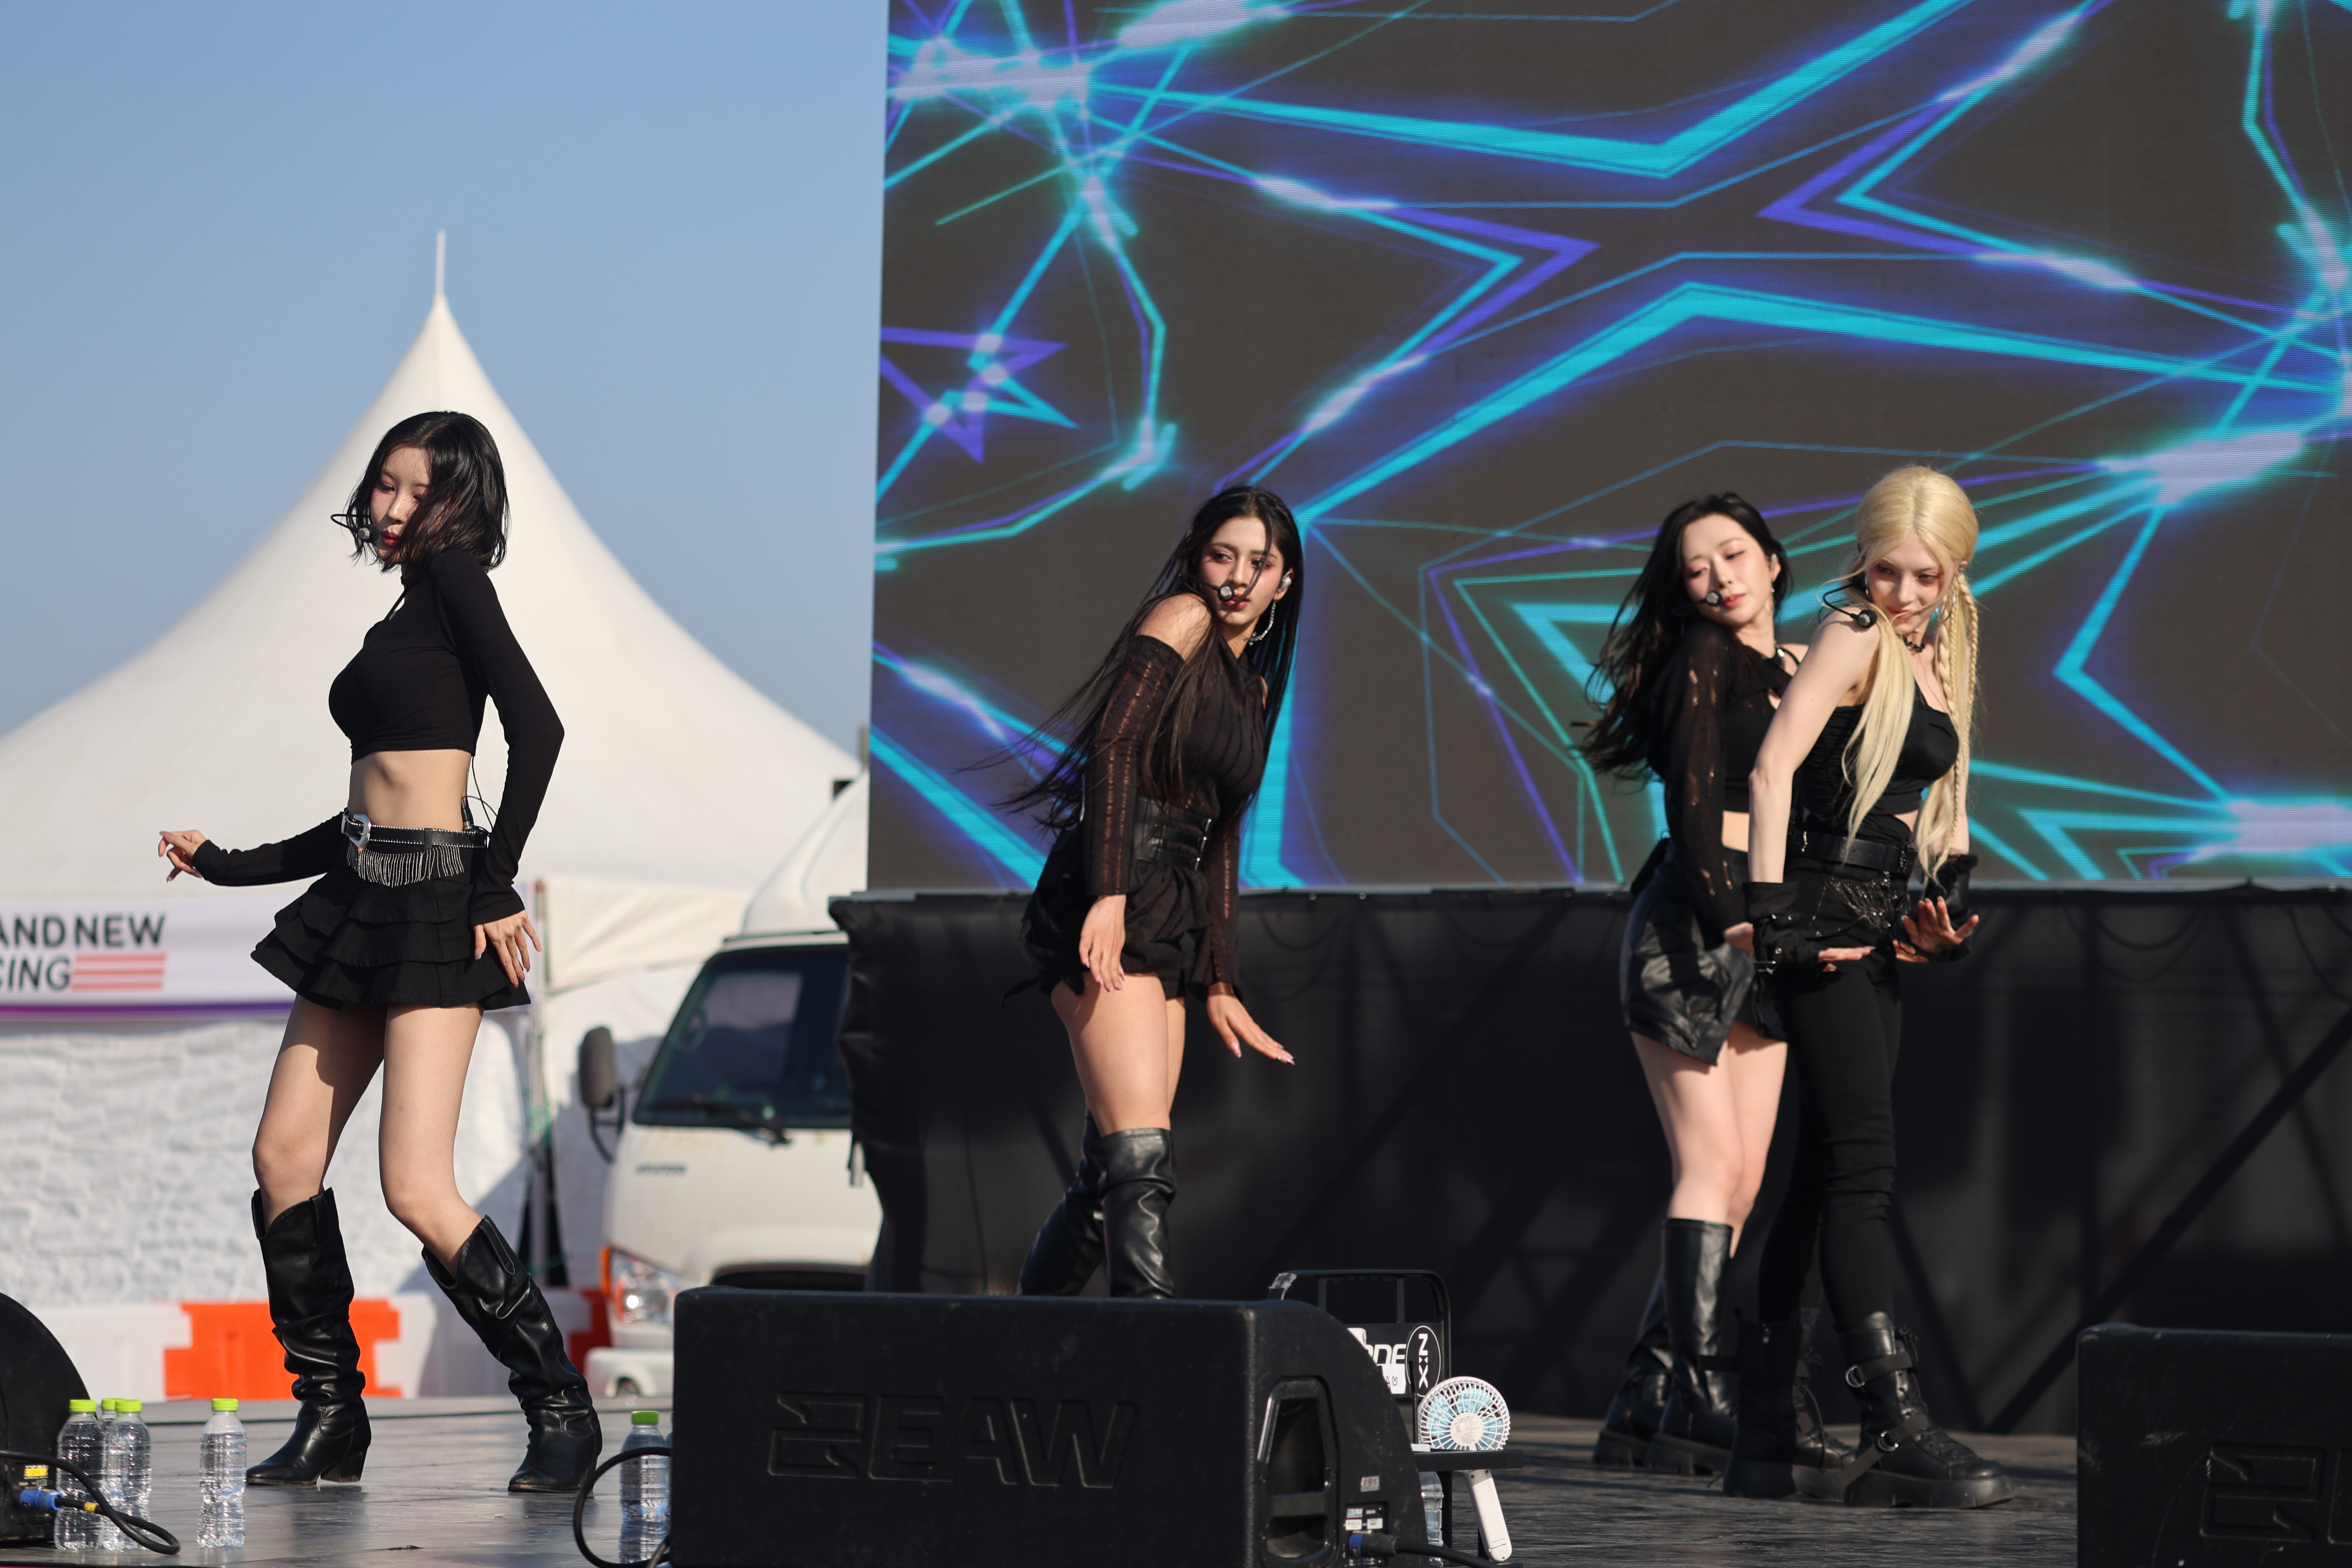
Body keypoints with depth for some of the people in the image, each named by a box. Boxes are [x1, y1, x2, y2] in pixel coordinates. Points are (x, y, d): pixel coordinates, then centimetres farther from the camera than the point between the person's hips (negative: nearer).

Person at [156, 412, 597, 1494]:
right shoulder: (406, 612, 22)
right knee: (284, 1157, 3)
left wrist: (497, 888, -15)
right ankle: (330, 1416, 12)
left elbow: (538, 727, -16)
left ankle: (562, 1412, -5)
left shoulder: (455, 580, -3)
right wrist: (228, 867, 26)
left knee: (416, 1189, -14)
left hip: (438, 906, -9)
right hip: (363, 899, 9)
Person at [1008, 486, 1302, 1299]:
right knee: (1141, 1159, -19)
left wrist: (1220, 986, 19)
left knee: (1112, 1172, 5)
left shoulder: (1254, 688, 24)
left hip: (1173, 917, 8)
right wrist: (1108, 896, -25)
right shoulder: (1180, 621, -1)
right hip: (1110, 903, -8)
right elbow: (1114, 747, -14)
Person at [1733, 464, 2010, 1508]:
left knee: (1825, 1176, 9)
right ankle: (1899, 1431, -20)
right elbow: (1774, 766, -18)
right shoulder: (1856, 634, -8)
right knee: (1863, 1164, -14)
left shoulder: (1936, 653, 17)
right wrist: (1771, 913, -23)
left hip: (1877, 929, 9)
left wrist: (1944, 903, 13)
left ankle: (1765, 1438, 13)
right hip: (1825, 910, -9)